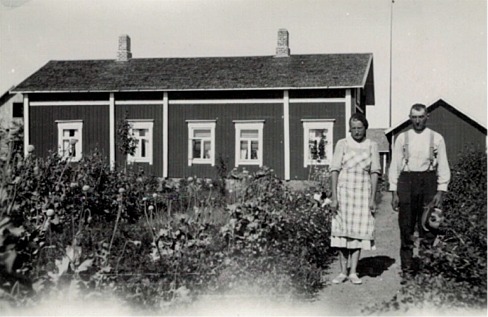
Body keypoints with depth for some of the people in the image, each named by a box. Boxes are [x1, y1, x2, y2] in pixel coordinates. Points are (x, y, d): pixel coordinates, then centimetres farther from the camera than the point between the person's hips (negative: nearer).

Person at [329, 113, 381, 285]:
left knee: (359, 231, 2)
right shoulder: (342, 144, 0)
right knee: (342, 231, 2)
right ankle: (343, 272, 10)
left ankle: (353, 272, 9)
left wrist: (372, 198, -1)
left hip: (363, 193, 1)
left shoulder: (372, 146, 4)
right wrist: (333, 197, -7)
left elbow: (374, 173, 3)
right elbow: (335, 171, -2)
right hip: (344, 191, -1)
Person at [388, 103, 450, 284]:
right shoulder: (402, 138, 8)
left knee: (428, 229, 1)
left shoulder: (436, 138, 7)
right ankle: (407, 271, 6)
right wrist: (394, 192, 1)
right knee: (406, 229, 0)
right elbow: (395, 166, 8)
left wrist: (441, 191, -3)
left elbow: (443, 167, 6)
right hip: (406, 182, 0)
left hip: (429, 181, 0)